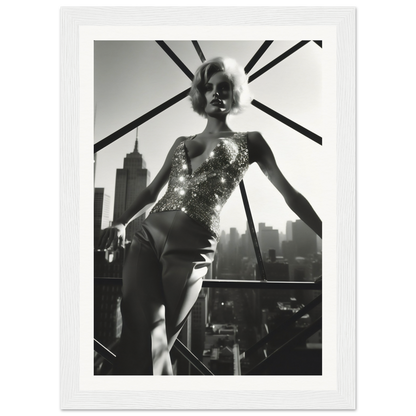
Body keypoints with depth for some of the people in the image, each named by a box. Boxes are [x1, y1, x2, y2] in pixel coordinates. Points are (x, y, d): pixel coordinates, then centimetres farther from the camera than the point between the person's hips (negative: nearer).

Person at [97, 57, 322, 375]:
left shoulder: (249, 141, 12)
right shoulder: (181, 143, 24)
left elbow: (289, 192, 9)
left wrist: (328, 236, 6)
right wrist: (121, 223, 9)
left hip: (191, 247, -4)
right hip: (148, 235, 4)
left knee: (150, 343, -3)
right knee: (140, 334, -7)